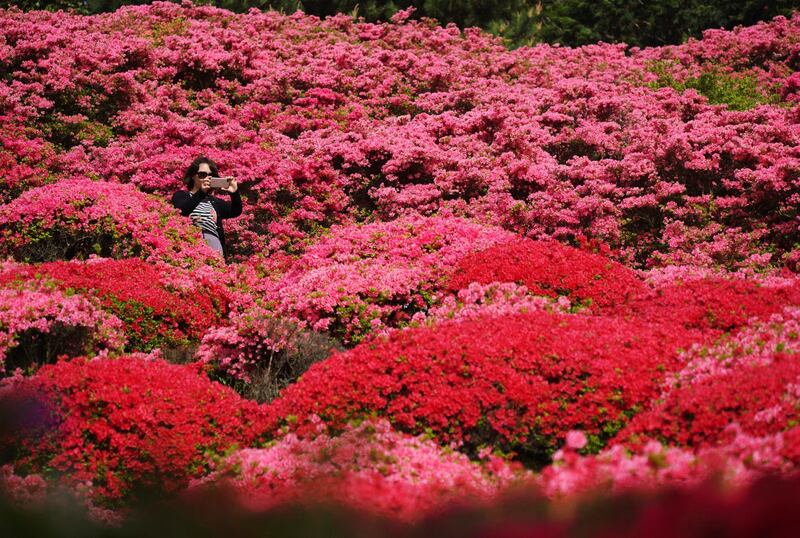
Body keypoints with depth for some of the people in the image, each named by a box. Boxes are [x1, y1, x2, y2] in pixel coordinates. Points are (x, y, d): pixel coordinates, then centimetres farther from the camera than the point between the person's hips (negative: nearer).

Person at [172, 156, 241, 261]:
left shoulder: (214, 202, 23)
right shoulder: (182, 196, 12)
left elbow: (236, 212, 5)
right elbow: (181, 212, -11)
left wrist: (235, 193, -15)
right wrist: (201, 192, -25)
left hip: (215, 250, 4)